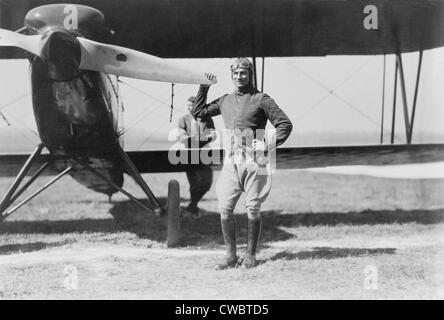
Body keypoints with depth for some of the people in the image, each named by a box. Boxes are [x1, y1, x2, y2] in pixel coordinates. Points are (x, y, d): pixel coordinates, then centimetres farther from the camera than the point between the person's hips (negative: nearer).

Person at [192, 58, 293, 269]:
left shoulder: (261, 100, 1)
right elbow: (198, 111, 24)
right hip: (230, 161, 4)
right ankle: (231, 256, 5)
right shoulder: (225, 101, 16)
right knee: (225, 208, -2)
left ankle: (250, 255, 11)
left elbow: (285, 124, -1)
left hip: (252, 160, -4)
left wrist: (269, 146, -10)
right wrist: (204, 88, 16)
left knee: (253, 209, 0)